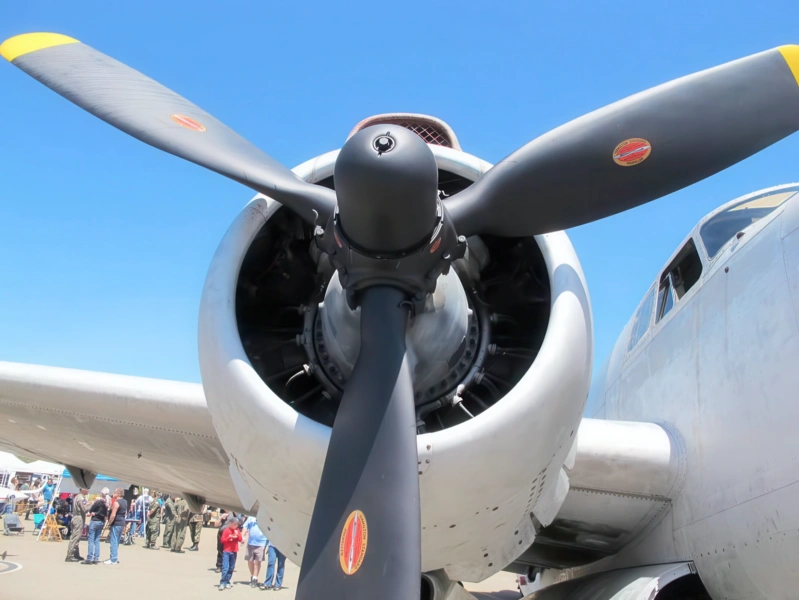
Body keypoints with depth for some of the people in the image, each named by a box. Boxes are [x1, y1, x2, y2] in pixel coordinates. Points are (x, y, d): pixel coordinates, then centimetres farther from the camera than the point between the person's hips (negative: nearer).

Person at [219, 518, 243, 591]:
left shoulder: (237, 530, 9)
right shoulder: (227, 530, -5)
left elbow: (240, 540, 6)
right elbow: (222, 540, -7)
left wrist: (237, 535, -11)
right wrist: (230, 537, -19)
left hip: (234, 552, 4)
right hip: (226, 551, -4)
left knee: (231, 568, 5)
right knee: (225, 568, -12)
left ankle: (227, 582, 13)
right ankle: (222, 583, -9)